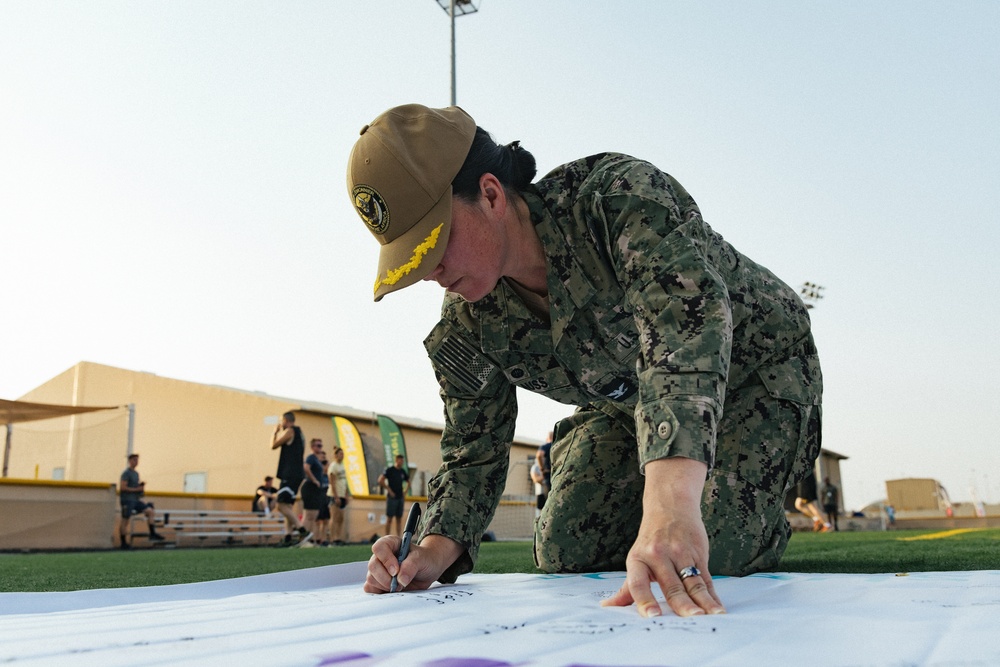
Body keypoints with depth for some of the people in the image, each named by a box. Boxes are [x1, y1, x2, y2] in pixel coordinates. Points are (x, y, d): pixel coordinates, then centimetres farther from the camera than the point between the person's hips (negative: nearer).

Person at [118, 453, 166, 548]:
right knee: (125, 520, -3)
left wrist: (141, 488, 5)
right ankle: (123, 542, 4)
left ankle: (152, 533, -3)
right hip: (127, 500, -8)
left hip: (135, 500, 8)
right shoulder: (126, 473, -8)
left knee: (150, 511, -2)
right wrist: (136, 489, -17)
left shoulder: (136, 473, 17)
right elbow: (122, 487, -17)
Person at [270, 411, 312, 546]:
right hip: (295, 474, 10)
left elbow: (274, 445, -4)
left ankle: (303, 531, -20)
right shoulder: (299, 433, 22)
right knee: (288, 507, 8)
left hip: (290, 475, -10)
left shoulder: (289, 431, -7)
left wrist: (275, 431, 11)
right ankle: (288, 537, 3)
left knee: (282, 505, -15)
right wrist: (279, 431, 30)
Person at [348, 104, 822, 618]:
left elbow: (688, 323, -53)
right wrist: (435, 551, -31)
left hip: (755, 368, -5)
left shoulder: (621, 197, -37)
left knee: (714, 555, -23)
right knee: (565, 553, -5)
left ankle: (763, 532, 12)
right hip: (628, 403, 5)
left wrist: (670, 505, -67)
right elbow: (473, 455, -9)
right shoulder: (465, 331, -18)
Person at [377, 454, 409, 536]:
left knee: (399, 519, 7)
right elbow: (380, 480, -14)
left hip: (400, 498, 6)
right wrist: (389, 490, -13)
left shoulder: (402, 471, 11)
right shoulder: (390, 470, -6)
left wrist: (405, 492, 12)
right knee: (389, 519, -3)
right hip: (392, 498, -6)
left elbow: (408, 482, 25)